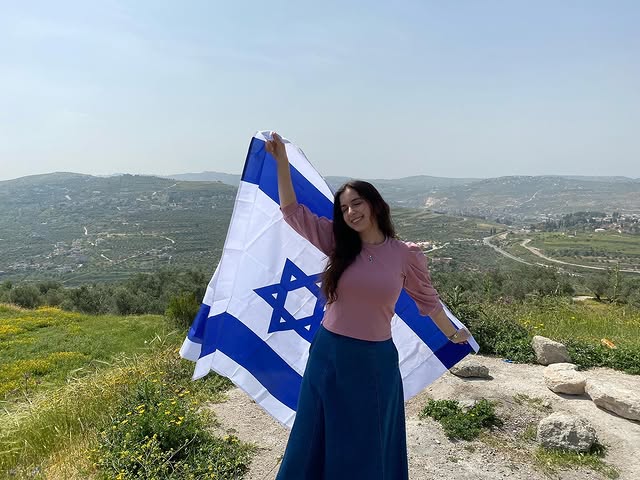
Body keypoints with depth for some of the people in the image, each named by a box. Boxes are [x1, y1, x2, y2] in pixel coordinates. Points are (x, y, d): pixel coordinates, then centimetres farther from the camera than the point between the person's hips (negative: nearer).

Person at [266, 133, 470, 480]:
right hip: (328, 354, 2)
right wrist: (281, 160, -10)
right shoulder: (338, 243, -3)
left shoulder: (406, 255, -7)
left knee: (369, 448, 18)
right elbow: (292, 211, -4)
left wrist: (453, 335, 20)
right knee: (317, 440, 19)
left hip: (375, 362, -1)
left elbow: (427, 300, 8)